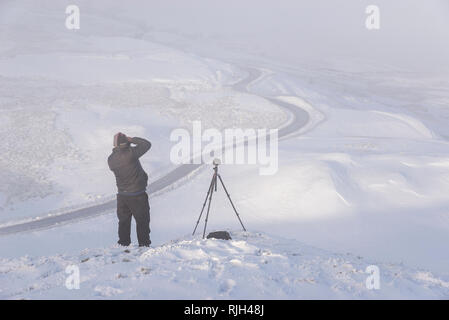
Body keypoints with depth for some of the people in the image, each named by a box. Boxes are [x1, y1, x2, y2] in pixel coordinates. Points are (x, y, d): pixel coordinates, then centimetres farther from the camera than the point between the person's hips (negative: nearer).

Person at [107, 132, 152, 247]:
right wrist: (132, 139, -2)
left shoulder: (111, 159, -6)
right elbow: (147, 144, -10)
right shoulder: (131, 153, -20)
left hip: (122, 195, 5)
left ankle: (123, 243, 21)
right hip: (138, 195, -4)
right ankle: (144, 244, 10)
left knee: (124, 221, 17)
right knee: (142, 220, 7)